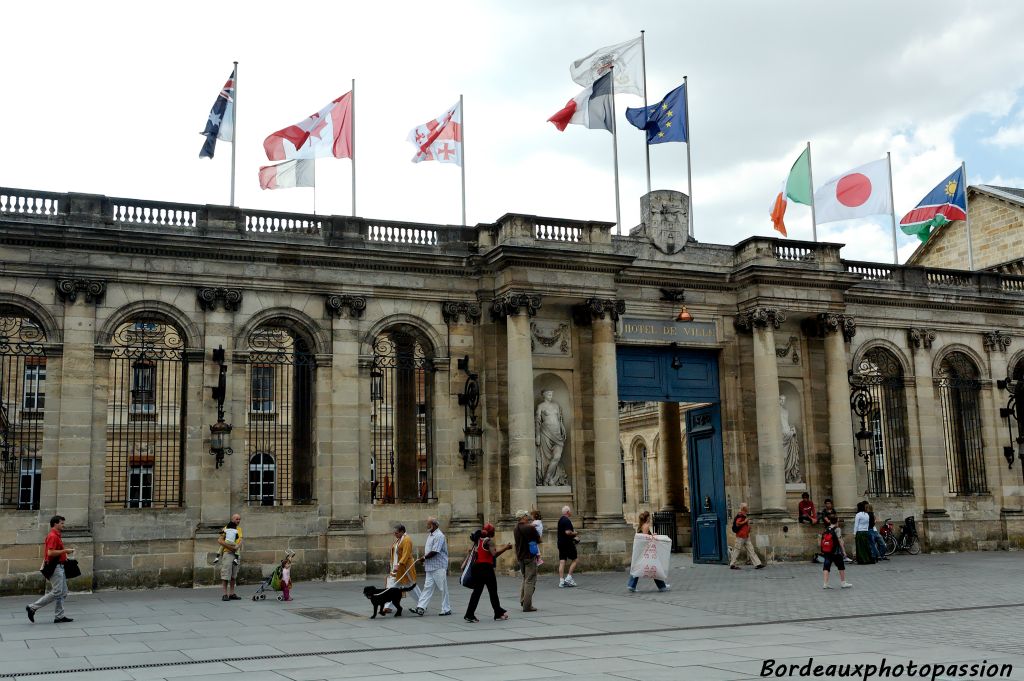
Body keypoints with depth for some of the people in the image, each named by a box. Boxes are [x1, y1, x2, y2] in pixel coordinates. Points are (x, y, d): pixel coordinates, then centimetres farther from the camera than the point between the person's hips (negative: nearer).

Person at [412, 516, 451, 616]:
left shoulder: (439, 536, -16)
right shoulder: (430, 535, 15)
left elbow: (434, 552, -21)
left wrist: (424, 558, -9)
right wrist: (425, 562, 12)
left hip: (439, 567, -9)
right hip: (430, 567, 9)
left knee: (443, 588, 0)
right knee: (427, 587, 4)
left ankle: (446, 609, 7)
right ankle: (421, 608, 0)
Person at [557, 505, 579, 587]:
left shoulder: (560, 520, 16)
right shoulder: (567, 521, -15)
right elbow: (568, 532, -25)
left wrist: (573, 537, 24)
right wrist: (574, 533, -6)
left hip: (561, 543, 9)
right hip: (568, 544, -9)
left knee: (562, 562, 4)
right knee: (574, 559, 4)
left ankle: (561, 581, 2)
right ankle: (569, 578, -1)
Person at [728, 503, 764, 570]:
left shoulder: (744, 516, 17)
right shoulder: (740, 515, -15)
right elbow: (737, 523, -27)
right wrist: (745, 521, -20)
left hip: (746, 537, 10)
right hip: (741, 536, -10)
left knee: (750, 550, 5)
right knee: (737, 550, -2)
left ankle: (757, 564, 3)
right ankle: (732, 565, 6)